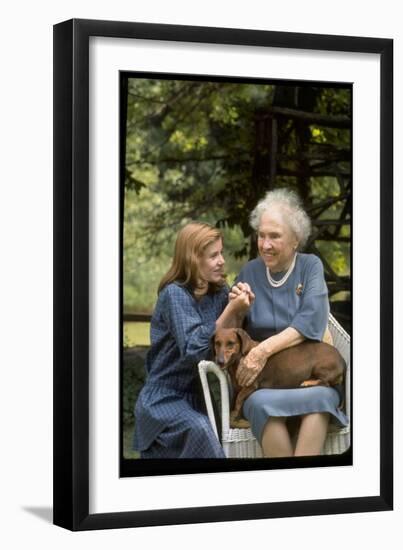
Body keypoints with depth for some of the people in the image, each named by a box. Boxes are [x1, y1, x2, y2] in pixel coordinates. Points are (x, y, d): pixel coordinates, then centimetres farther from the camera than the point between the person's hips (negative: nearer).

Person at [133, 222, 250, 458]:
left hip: (194, 394, 7)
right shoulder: (175, 293, -16)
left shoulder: (219, 291, 3)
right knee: (199, 430, -32)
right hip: (164, 397, -6)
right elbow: (192, 351, -26)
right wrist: (230, 312, -28)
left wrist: (238, 312, -16)